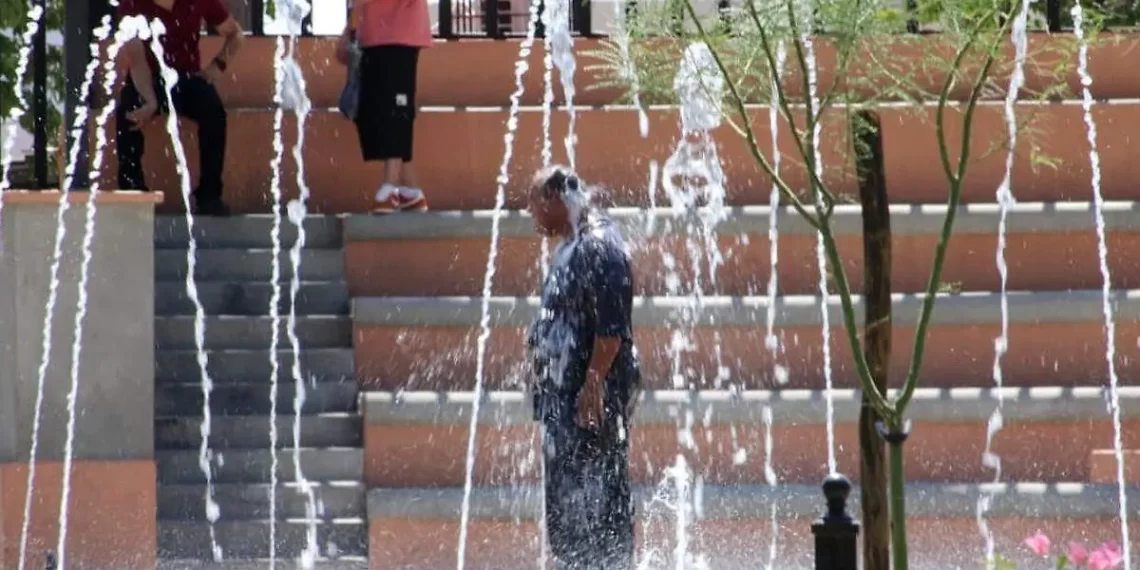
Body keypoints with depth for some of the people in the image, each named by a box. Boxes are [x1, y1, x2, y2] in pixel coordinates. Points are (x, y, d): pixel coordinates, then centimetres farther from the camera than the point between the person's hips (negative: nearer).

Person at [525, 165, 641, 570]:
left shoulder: (599, 247, -15)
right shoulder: (570, 249, 16)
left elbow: (612, 328, -21)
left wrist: (593, 385, -24)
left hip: (593, 395, -11)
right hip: (565, 394, 11)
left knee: (598, 494, -8)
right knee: (563, 496, 13)